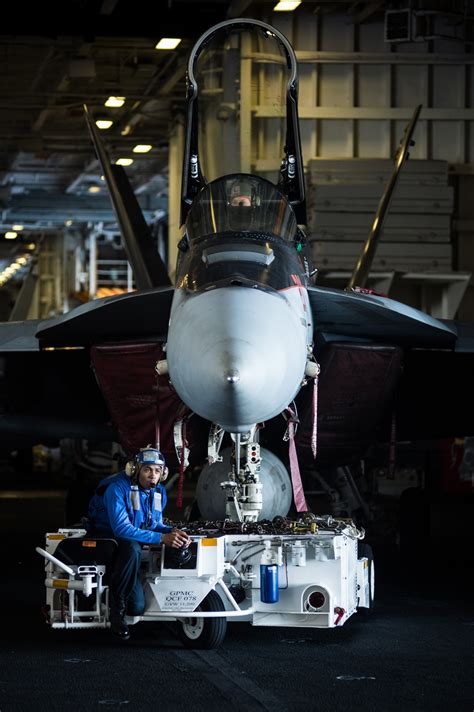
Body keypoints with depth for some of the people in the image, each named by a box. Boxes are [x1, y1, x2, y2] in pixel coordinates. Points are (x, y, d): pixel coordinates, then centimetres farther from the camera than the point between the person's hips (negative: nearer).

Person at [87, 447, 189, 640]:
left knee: (137, 607, -10)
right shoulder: (117, 488, -23)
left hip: (129, 544, 6)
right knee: (132, 548, -40)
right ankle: (116, 605, -24)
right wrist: (161, 538, -35)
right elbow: (121, 528, -31)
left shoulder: (159, 492, 0)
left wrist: (172, 532, -15)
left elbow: (154, 524, 10)